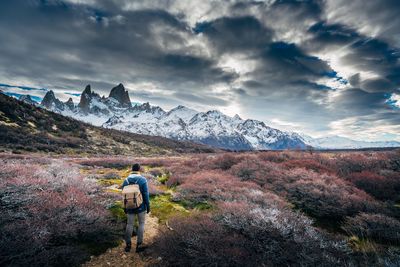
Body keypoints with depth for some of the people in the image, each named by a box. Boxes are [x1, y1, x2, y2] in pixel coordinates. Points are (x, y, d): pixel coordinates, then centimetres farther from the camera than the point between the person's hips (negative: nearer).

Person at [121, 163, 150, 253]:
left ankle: (128, 245, 23)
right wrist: (148, 206, -4)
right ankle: (139, 245, 14)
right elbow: (146, 195, -15)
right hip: (141, 206, -3)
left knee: (129, 224, 17)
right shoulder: (143, 180, -16)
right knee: (141, 224, 13)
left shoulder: (126, 180, -4)